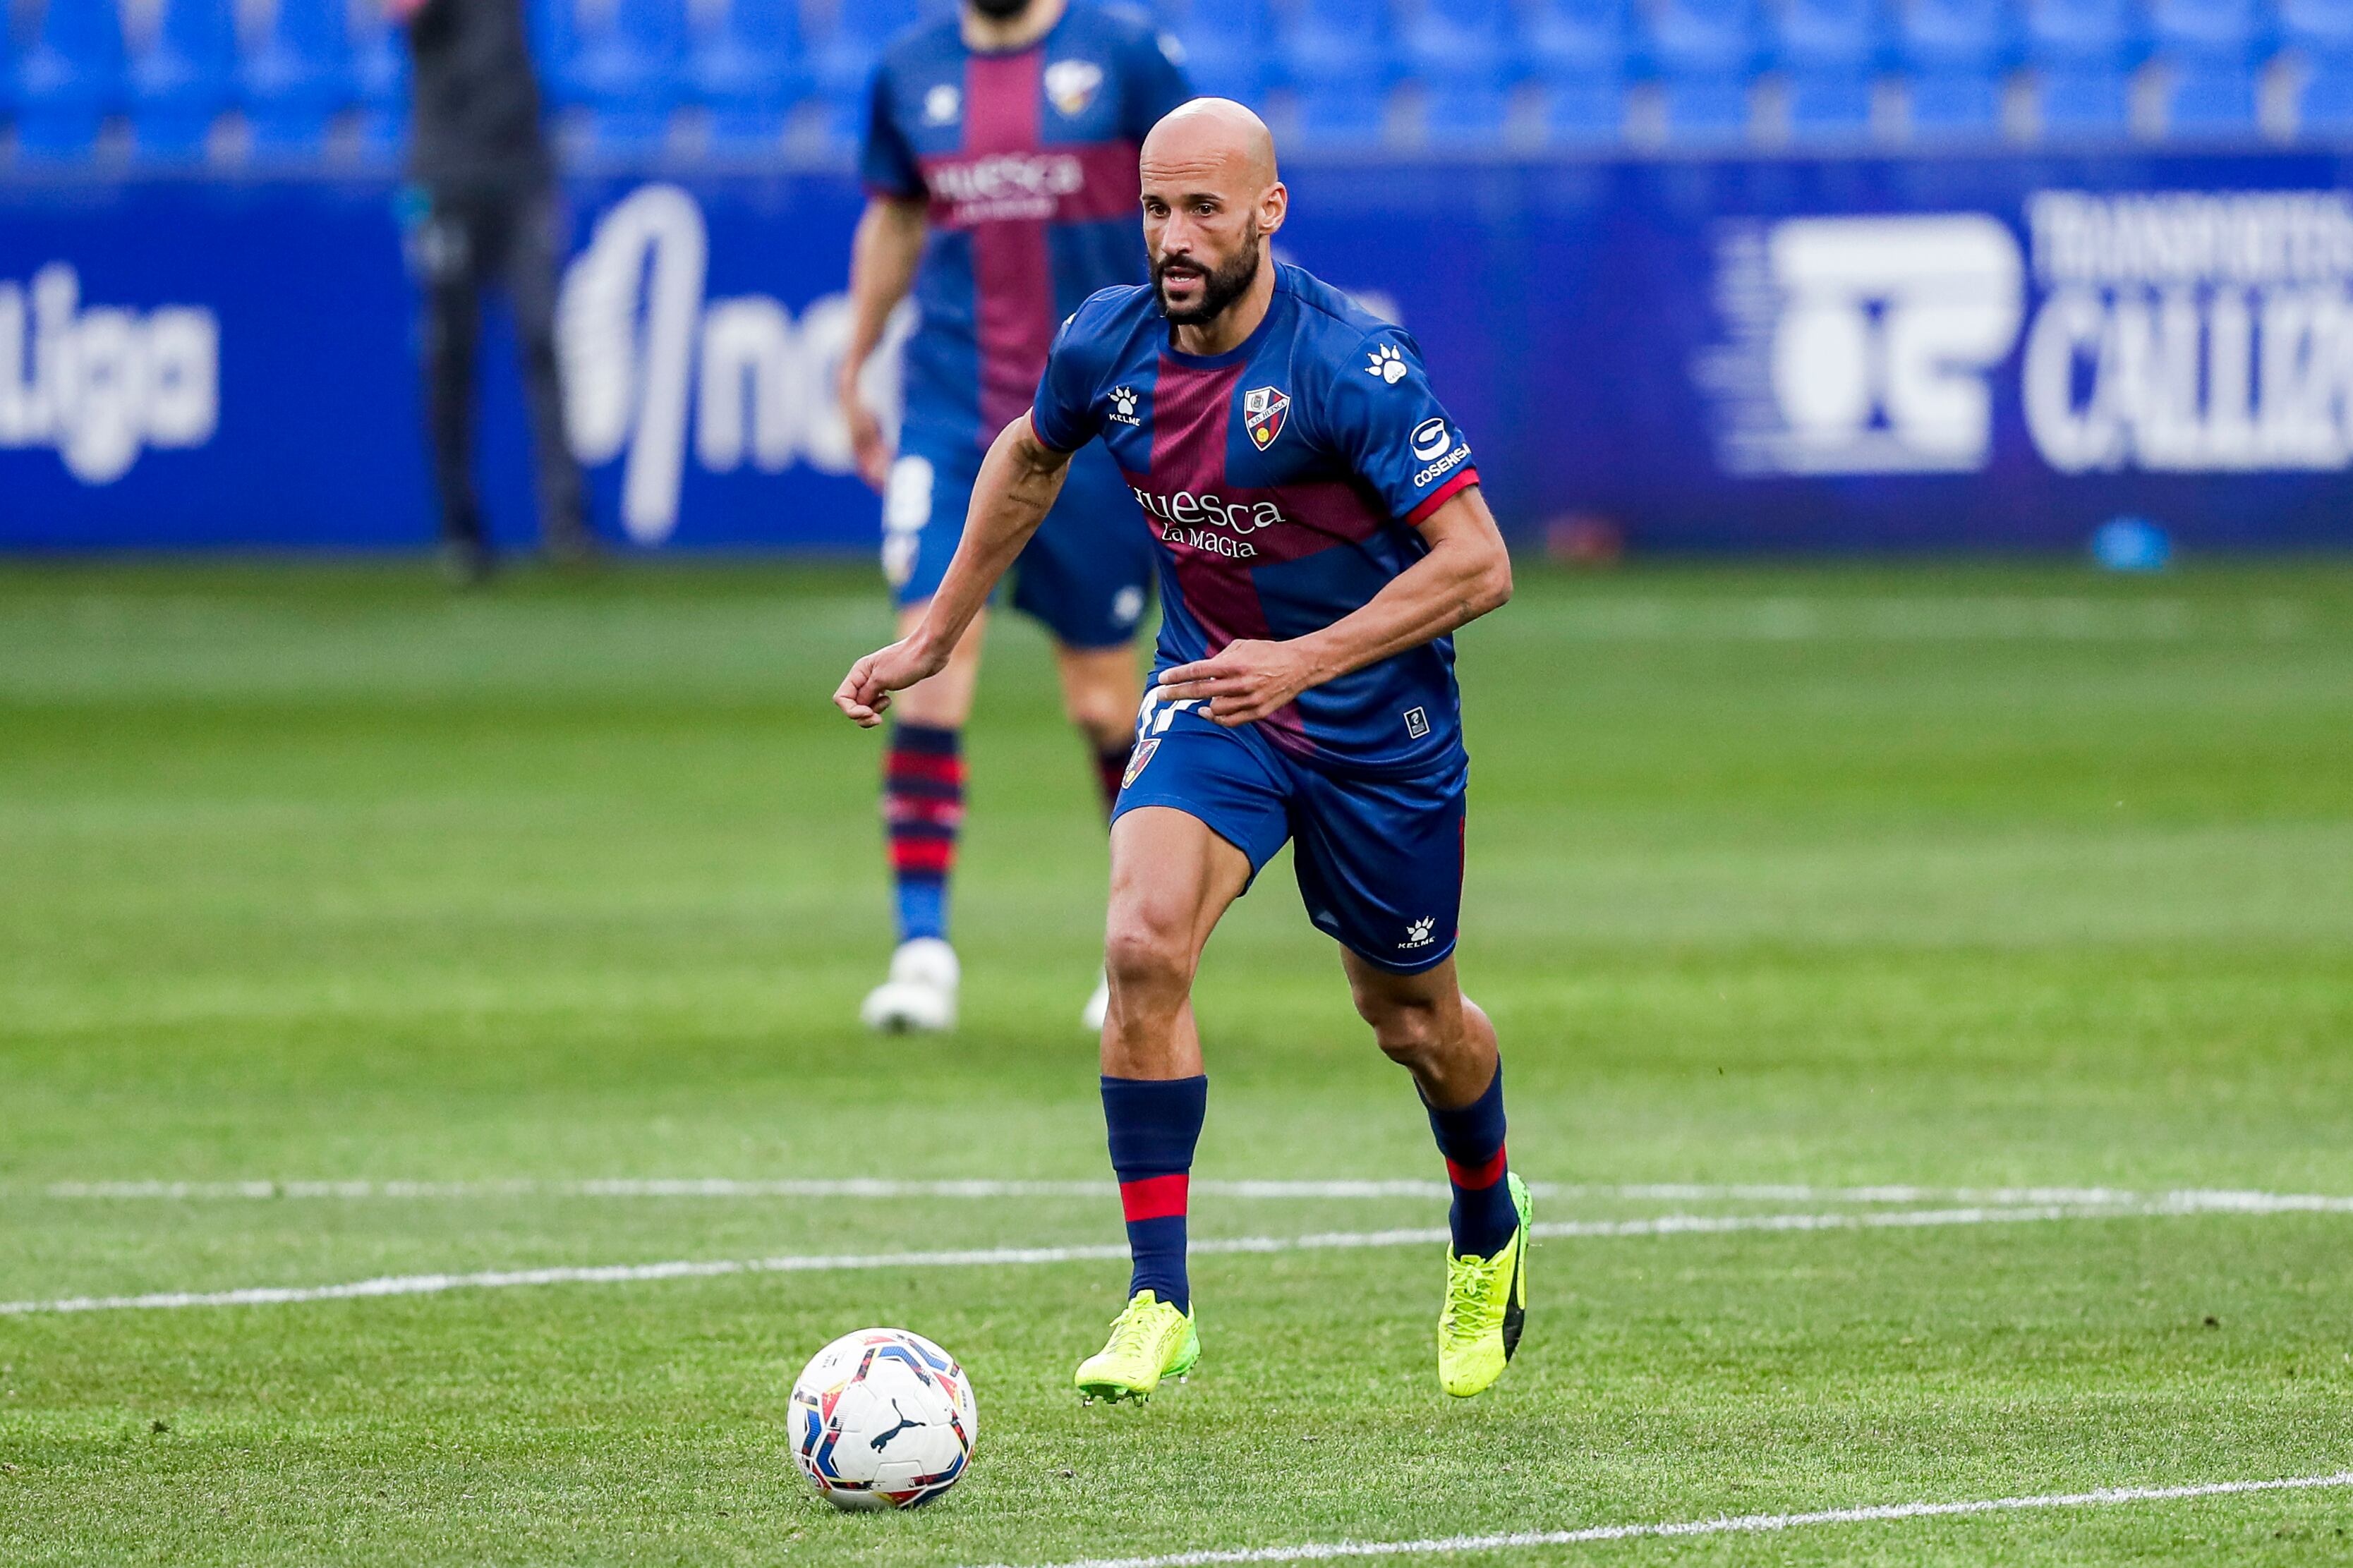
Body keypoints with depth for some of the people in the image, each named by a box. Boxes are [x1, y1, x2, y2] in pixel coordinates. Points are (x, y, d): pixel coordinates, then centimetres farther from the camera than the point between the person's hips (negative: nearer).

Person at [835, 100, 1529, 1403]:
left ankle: (1488, 1234, 47)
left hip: (1376, 718, -3)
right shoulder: (1108, 343, -10)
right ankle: (1159, 1301, -16)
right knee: (1143, 947, -22)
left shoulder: (1349, 364, -26)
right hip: (1206, 696, 3)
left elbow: (1478, 563, -26)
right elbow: (1030, 457, 15)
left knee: (1412, 1022, 14)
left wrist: (1303, 661, -34)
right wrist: (936, 634, 16)